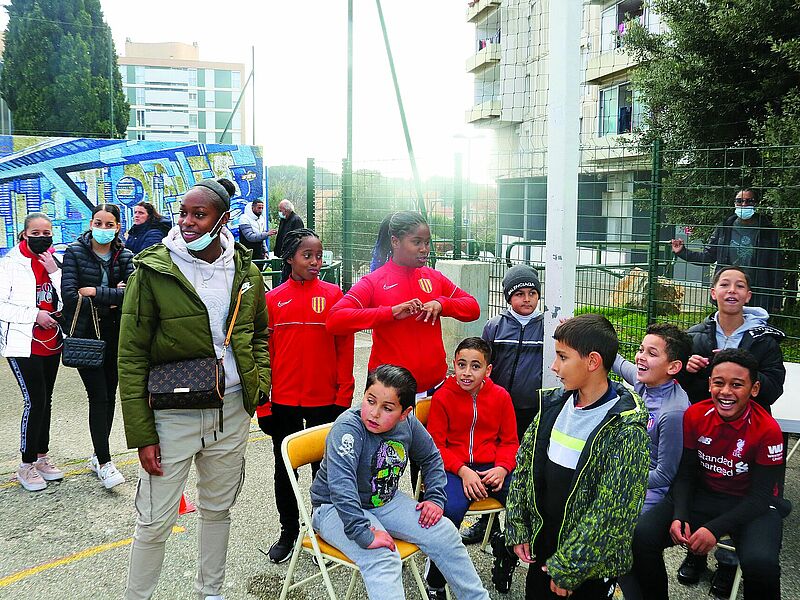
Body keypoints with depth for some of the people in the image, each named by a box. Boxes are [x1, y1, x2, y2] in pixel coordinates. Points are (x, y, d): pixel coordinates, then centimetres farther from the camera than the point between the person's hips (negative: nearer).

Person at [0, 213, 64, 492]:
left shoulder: (55, 262, 6)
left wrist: (55, 272, -12)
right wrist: (34, 315, -19)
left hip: (51, 342, 5)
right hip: (23, 343, -5)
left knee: (45, 401, 14)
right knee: (35, 401, -9)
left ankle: (41, 456, 28)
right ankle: (27, 465, 6)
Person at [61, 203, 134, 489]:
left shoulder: (124, 256, 4)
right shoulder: (75, 252, -3)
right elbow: (69, 295, -14)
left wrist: (96, 292, -17)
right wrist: (112, 298, -11)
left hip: (115, 334, 4)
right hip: (85, 334, -3)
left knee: (109, 396, 9)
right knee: (98, 396, -7)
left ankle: (99, 456, 24)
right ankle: (104, 463, 2)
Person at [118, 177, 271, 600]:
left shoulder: (245, 272, 2)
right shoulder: (153, 270, -10)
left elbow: (259, 333, 19)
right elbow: (131, 358, -9)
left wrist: (260, 378, 1)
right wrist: (141, 434, -11)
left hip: (232, 409, 4)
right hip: (173, 414, -4)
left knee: (218, 509, 18)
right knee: (154, 521, 3)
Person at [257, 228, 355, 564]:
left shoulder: (333, 295, -2)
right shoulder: (273, 299, 1)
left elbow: (345, 348, -2)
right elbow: (264, 353, 2)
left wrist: (343, 397, -6)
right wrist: (262, 403, 0)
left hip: (325, 400, -1)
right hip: (283, 401, 1)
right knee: (284, 469, 14)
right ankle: (288, 532, 32)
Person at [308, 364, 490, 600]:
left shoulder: (408, 423, -10)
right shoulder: (348, 426, -30)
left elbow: (431, 458, 10)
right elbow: (340, 485, -42)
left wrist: (435, 498, -1)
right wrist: (364, 535, -43)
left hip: (385, 501, 6)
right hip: (335, 508, -6)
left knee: (444, 532, -3)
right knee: (382, 557, -32)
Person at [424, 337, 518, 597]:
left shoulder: (501, 396, 5)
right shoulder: (442, 397, -2)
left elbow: (510, 441, 10)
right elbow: (436, 445, -2)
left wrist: (501, 469, -10)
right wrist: (463, 471, -17)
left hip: (492, 466, 3)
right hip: (454, 466, -3)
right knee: (451, 510, -32)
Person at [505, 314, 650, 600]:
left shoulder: (626, 428, -21)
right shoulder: (552, 403, -3)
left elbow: (611, 510, -22)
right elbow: (524, 465, 4)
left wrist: (566, 567, -18)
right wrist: (518, 529, 0)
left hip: (591, 562, -5)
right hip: (541, 541, 5)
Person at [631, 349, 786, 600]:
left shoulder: (768, 429, -16)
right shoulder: (695, 415, -6)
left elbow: (760, 496, -13)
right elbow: (685, 473, 2)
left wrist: (715, 529, -24)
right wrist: (679, 516, -16)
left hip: (750, 505, -3)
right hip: (701, 495, 3)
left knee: (760, 564, -35)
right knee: (642, 537, -21)